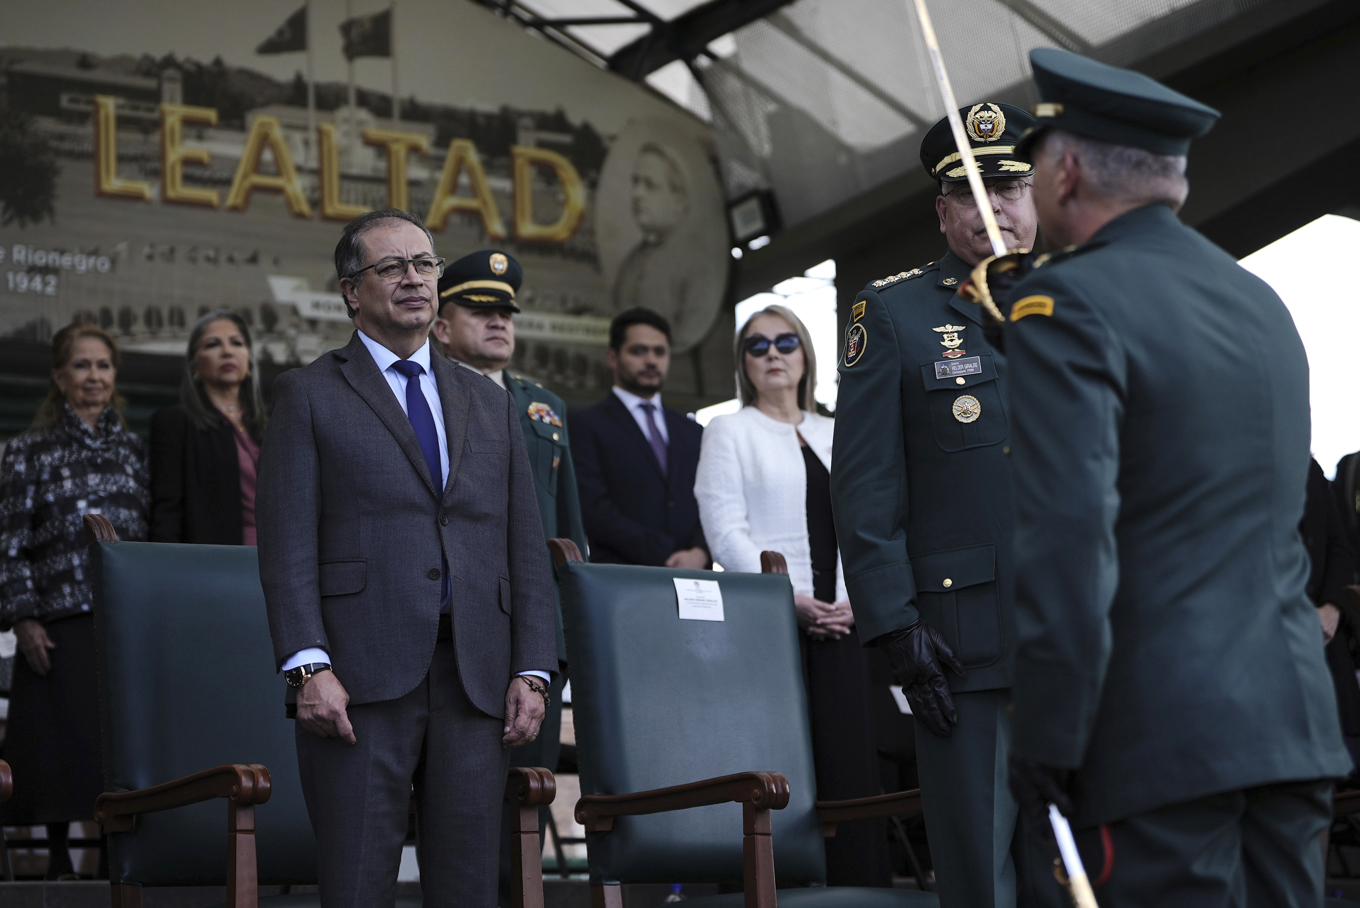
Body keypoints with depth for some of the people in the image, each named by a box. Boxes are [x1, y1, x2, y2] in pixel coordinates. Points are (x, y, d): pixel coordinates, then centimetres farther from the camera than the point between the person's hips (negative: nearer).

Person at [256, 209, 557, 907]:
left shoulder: (491, 405, 21)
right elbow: (288, 544, -1)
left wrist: (532, 671, 5)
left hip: (476, 681, 4)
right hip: (362, 679, -4)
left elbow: (525, 550, 16)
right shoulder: (308, 395, 8)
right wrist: (310, 667, -13)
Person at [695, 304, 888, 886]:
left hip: (841, 620, 4)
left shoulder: (834, 435, 18)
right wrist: (789, 598, -13)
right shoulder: (730, 432, 6)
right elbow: (726, 533, -4)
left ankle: (857, 885, 0)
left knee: (850, 764, -2)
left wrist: (854, 599, -3)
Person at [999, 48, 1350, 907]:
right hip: (1294, 723, 7)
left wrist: (1045, 740, -14)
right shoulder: (1264, 302, 15)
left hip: (1162, 738, -7)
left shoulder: (1071, 304, -9)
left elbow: (1067, 538, -18)